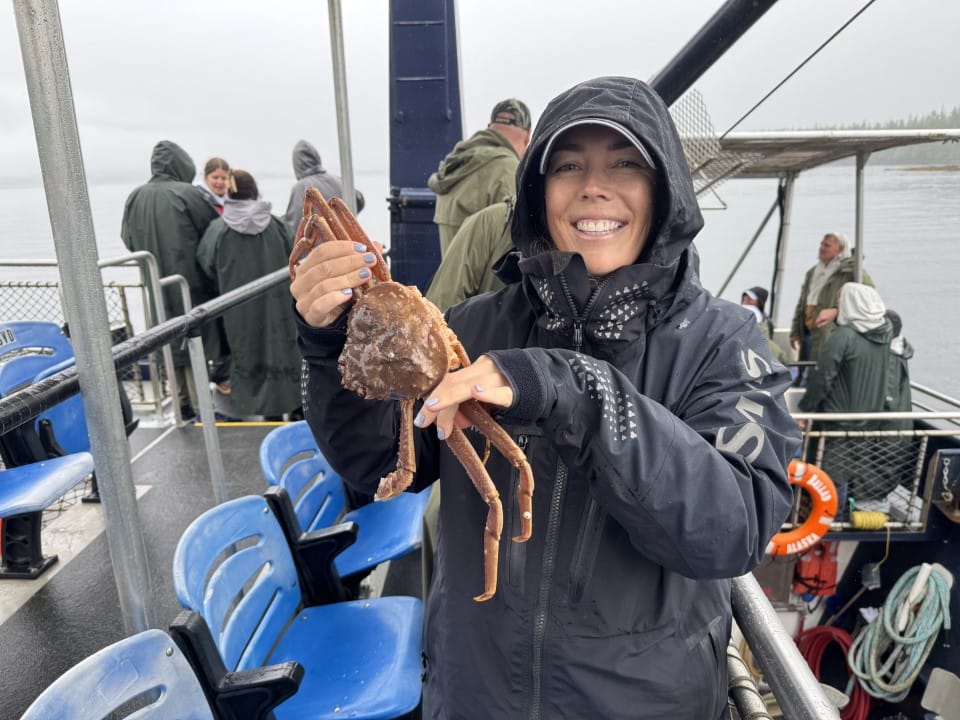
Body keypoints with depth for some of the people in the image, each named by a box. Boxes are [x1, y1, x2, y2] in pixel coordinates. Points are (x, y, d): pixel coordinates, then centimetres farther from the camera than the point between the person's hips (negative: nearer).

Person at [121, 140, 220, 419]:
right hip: (190, 284, -5)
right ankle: (201, 405, 7)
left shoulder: (134, 198, 2)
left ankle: (182, 404, 23)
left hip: (157, 287, 5)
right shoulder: (187, 194, -13)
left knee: (170, 343, 15)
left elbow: (129, 241, 10)